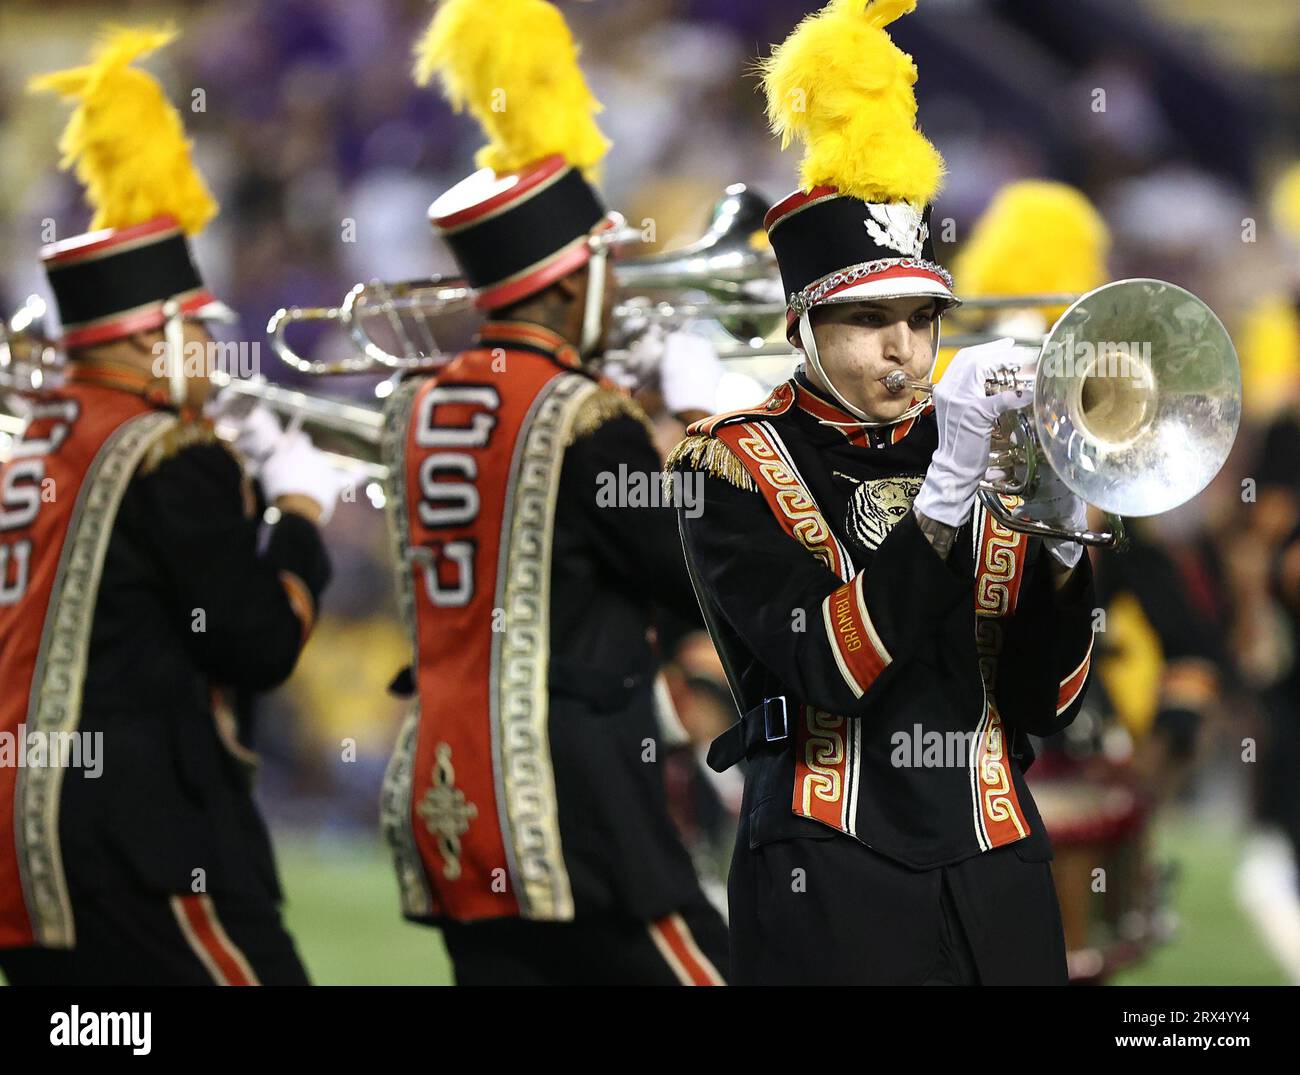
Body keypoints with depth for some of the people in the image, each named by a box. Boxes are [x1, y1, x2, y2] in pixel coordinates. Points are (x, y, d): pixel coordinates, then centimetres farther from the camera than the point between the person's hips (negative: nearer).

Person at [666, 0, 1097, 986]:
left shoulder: (986, 456, 10)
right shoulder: (739, 462, -2)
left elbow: (1046, 706, 4)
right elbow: (831, 667, -17)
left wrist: (1062, 542, -13)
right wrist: (945, 486, -23)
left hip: (995, 875, 4)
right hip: (834, 892, -4)